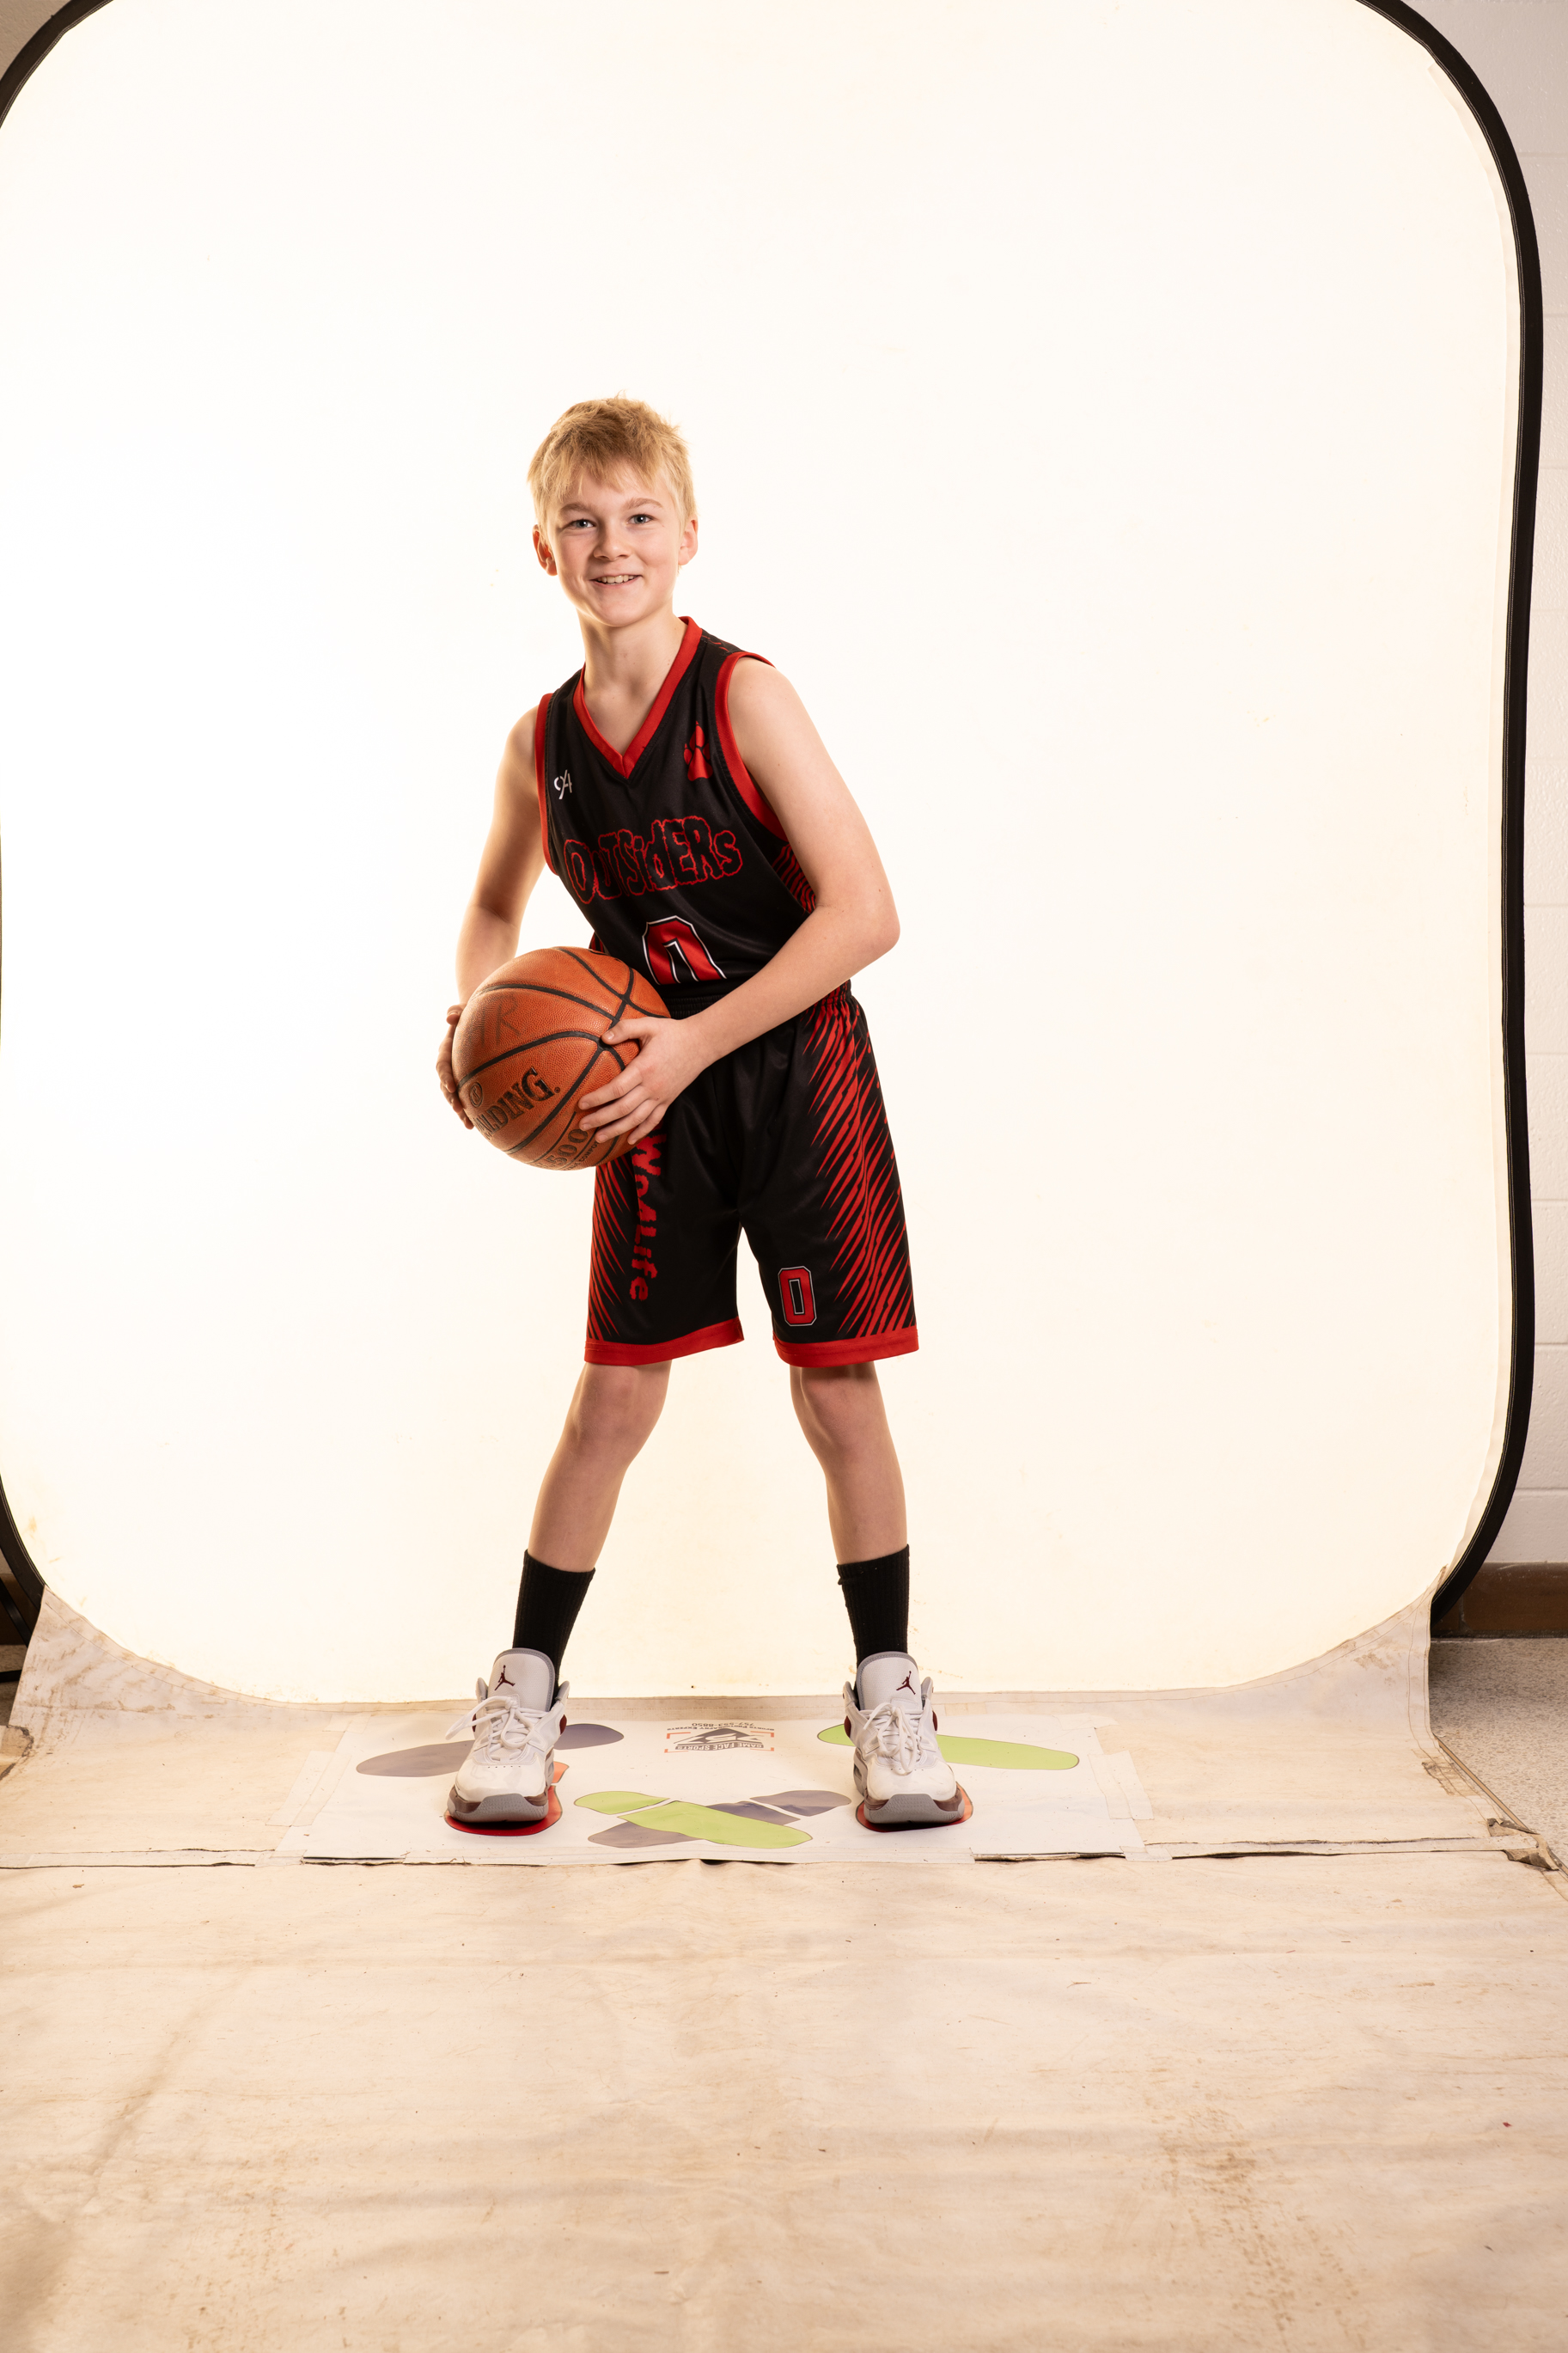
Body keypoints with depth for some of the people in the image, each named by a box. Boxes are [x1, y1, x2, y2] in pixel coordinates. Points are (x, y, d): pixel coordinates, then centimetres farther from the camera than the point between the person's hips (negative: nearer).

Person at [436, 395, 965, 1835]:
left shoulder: (744, 699, -14)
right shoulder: (542, 745, 0)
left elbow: (865, 913, -19)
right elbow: (495, 912, 19)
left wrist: (696, 1041, -20)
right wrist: (478, 1019, -2)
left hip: (797, 1075, -3)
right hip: (653, 1090, 3)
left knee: (839, 1394, 2)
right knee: (616, 1395, 5)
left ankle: (888, 1696, 18)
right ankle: (527, 1693, 19)